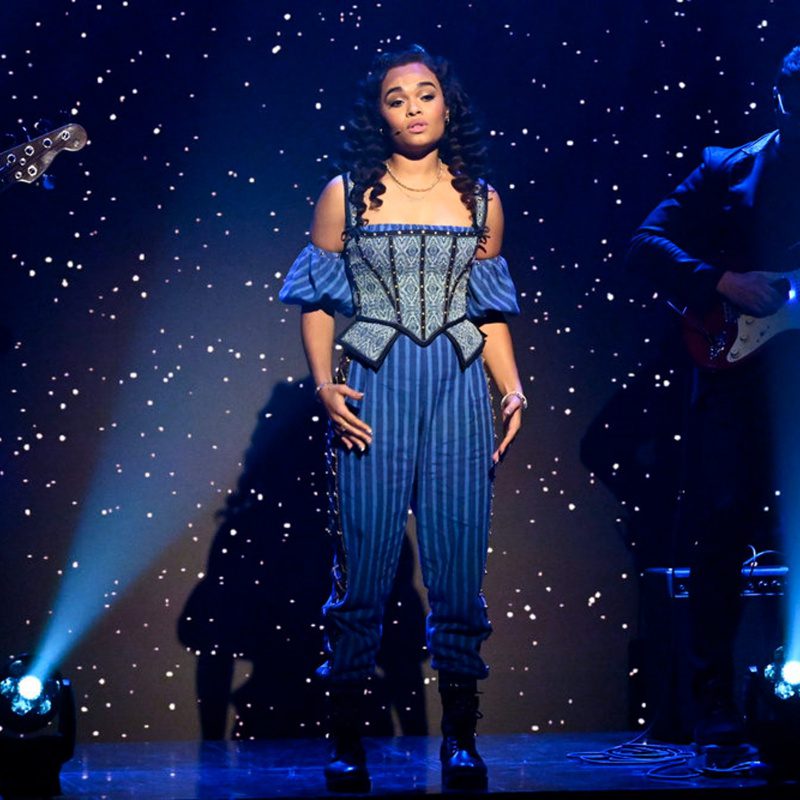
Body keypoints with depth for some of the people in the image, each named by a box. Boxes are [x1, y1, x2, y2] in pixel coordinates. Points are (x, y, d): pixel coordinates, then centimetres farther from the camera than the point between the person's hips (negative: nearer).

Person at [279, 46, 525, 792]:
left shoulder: (480, 200, 12)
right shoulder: (346, 194, 7)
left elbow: (490, 311, 15)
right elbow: (317, 302, 7)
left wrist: (512, 388, 3)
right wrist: (324, 383, -7)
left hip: (459, 388, 2)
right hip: (373, 390, -2)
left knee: (459, 559, 0)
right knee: (364, 556, -4)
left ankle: (460, 736, 9)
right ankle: (346, 738, 6)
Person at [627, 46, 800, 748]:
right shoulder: (731, 172, 9)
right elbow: (648, 244, 2)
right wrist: (724, 284, -12)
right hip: (740, 366, -1)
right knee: (723, 524, -7)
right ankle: (715, 701, -1)